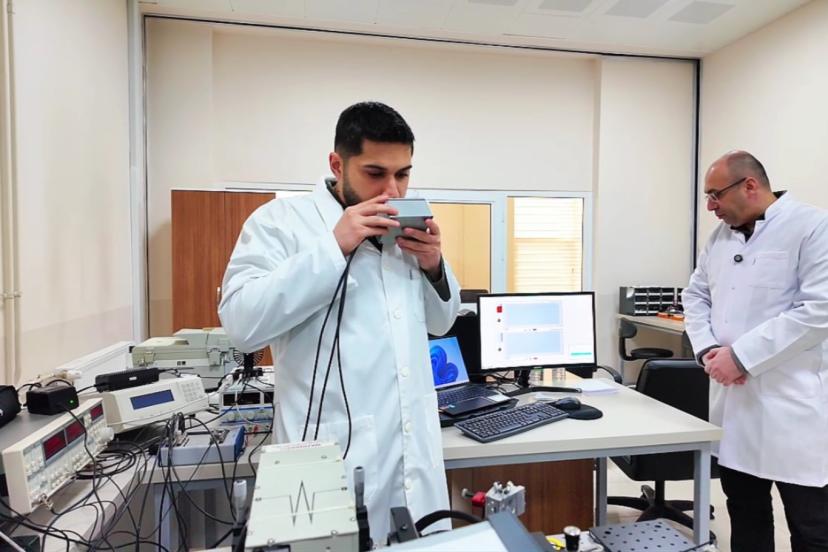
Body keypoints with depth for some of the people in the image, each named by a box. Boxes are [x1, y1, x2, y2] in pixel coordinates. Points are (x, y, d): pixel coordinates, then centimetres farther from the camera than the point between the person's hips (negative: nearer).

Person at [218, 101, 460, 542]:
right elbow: (241, 323, -18)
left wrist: (434, 266, -4)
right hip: (335, 455, -5)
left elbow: (440, 322, 16)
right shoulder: (280, 220, -6)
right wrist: (333, 248, -20)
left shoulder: (404, 230, 9)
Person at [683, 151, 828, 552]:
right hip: (733, 396, 6)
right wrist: (707, 349, -3)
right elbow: (695, 295, 14)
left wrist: (741, 356, -19)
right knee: (744, 513, 19)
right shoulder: (721, 236, 11)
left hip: (793, 402, -6)